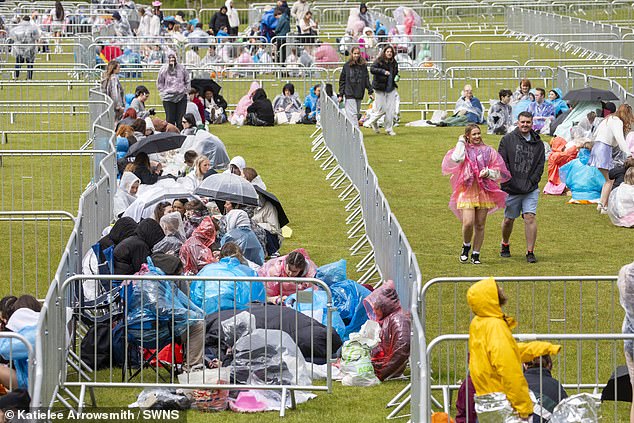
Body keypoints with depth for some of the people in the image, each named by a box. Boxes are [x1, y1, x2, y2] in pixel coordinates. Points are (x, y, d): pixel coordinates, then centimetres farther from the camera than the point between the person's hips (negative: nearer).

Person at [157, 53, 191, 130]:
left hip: (181, 97, 1)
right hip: (168, 98, -1)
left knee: (181, 119, 2)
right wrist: (163, 92, 1)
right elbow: (159, 83, 9)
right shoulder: (164, 69, -1)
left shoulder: (182, 68, 2)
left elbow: (187, 81, 13)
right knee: (170, 119, -2)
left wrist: (186, 90, 5)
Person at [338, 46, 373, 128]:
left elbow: (367, 80, 11)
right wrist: (341, 94, -2)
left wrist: (370, 92, 4)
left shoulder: (363, 66, 7)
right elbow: (342, 80, 2)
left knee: (357, 114, 6)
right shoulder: (347, 66, 0)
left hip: (359, 94, 4)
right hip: (350, 94, -4)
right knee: (353, 114, -10)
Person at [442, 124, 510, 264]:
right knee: (468, 223, -15)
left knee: (480, 225, 3)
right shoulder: (463, 150, 5)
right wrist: (461, 143, -5)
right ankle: (466, 246, 12)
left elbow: (499, 172, 11)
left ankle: (476, 254, 14)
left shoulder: (488, 151, 10)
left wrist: (489, 173, -10)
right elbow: (455, 160, -18)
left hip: (484, 191, 2)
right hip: (467, 191, -2)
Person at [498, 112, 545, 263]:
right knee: (509, 219, 10)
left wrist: (532, 181, -6)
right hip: (512, 189, -1)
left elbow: (540, 164, 6)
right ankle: (505, 245, 35)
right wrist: (509, 182, -9)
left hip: (531, 189, 1)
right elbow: (502, 163, -2)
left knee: (530, 217, -11)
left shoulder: (538, 143, 7)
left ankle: (530, 252, -7)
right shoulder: (507, 140, 1)